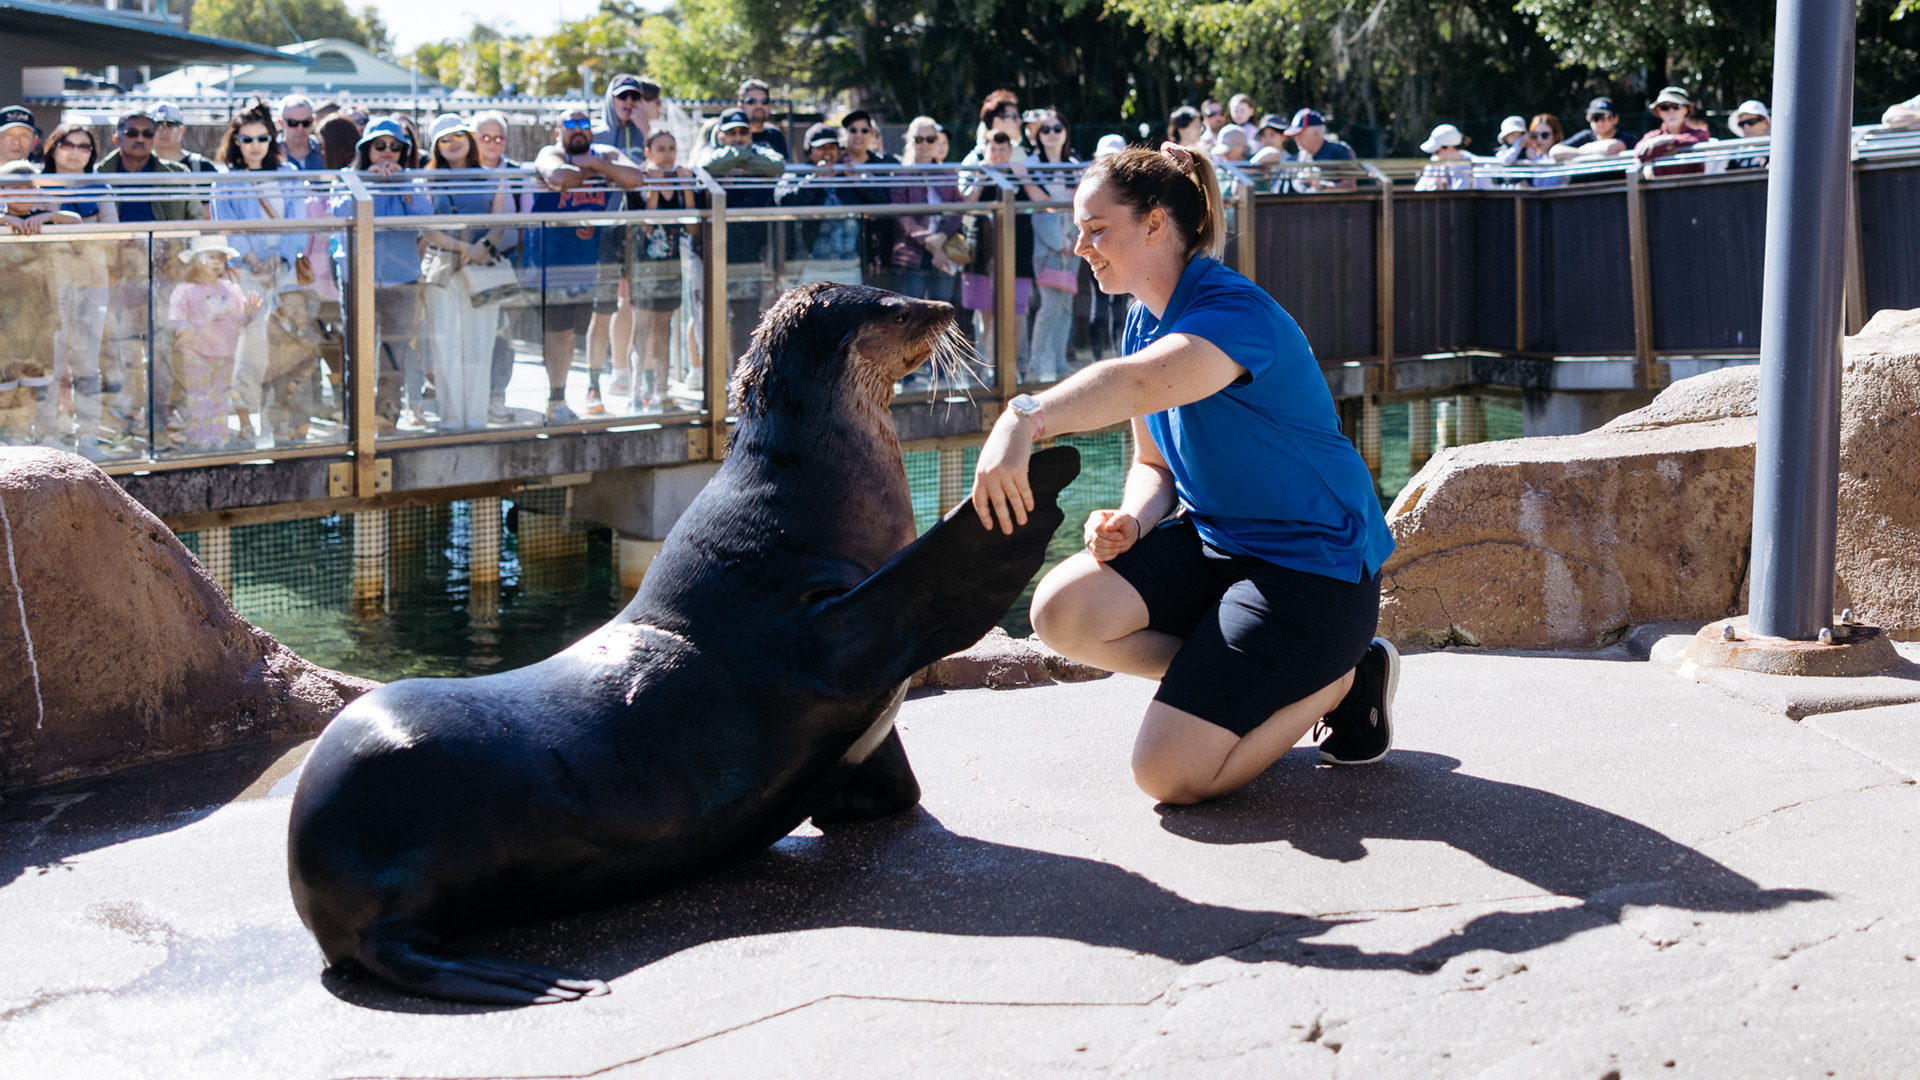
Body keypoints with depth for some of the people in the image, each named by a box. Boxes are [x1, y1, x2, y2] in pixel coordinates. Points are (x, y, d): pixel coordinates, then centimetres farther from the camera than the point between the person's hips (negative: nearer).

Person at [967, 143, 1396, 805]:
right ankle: (1245, 678, 3)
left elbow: (1143, 383, -45)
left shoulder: (1233, 310, -23)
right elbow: (1154, 463, 13)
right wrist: (1132, 523, -12)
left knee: (1169, 773, -16)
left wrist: (1026, 418, -63)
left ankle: (1342, 677, 6)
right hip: (1214, 540, 9)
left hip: (1314, 563, -9)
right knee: (1062, 612, -15)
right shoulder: (1146, 320, 8)